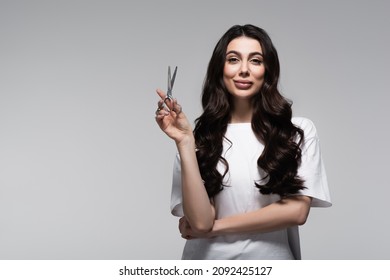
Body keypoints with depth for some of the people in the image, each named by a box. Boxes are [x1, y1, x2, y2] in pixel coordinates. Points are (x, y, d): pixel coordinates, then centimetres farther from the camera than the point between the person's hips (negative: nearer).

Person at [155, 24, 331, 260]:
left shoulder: (299, 131, -5)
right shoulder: (200, 137, -6)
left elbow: (297, 211, -12)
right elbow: (200, 221, -14)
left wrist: (215, 227, -11)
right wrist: (185, 142, -20)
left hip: (271, 257, 0)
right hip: (208, 258, 0)